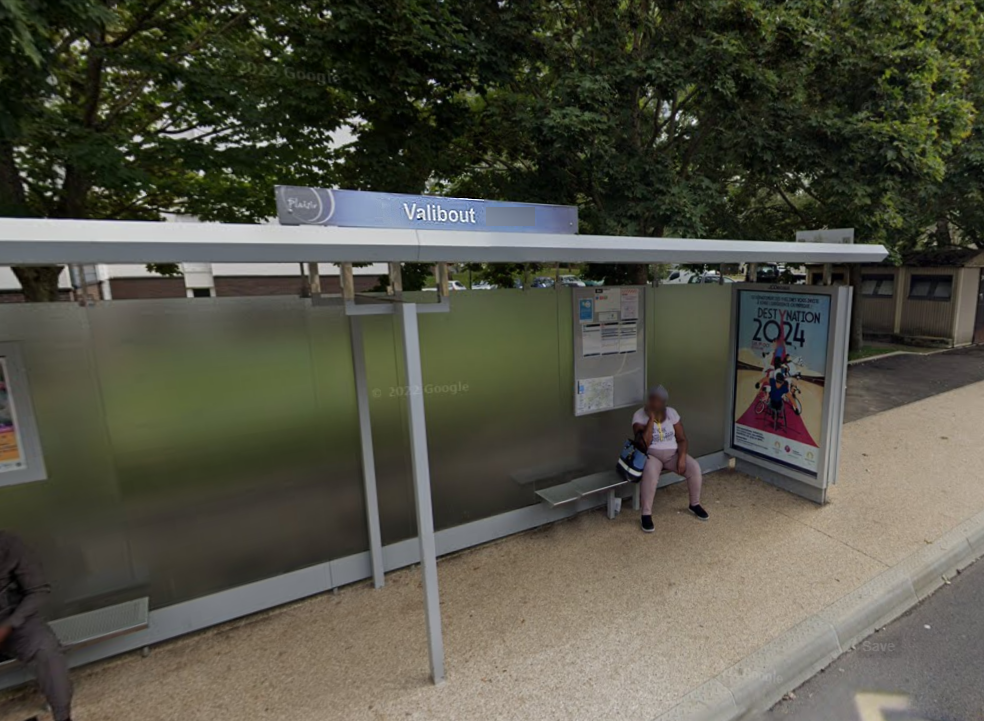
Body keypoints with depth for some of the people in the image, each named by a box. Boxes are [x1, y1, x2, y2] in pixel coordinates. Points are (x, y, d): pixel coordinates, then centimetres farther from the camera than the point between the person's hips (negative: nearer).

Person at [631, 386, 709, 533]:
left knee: (695, 468, -20)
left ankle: (695, 505, 6)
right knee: (650, 473, -36)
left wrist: (682, 457, -15)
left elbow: (682, 439, 2)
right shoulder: (639, 415, -12)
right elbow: (643, 444, -22)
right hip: (651, 454, -4)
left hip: (672, 453, 4)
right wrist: (651, 419, -25)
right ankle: (646, 514, -22)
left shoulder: (671, 413, -1)